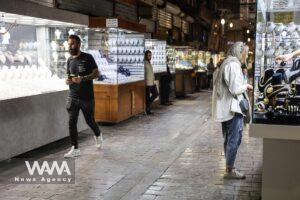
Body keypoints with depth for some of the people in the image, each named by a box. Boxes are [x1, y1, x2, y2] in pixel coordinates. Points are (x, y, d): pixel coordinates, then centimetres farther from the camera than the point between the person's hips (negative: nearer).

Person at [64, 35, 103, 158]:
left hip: (87, 97, -4)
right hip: (72, 97, 4)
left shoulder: (87, 58, -6)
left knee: (89, 121, 9)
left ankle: (98, 135, 40)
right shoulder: (69, 60, 9)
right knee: (72, 122, -3)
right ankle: (75, 149, 6)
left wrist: (82, 78, -23)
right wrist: (67, 80, -6)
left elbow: (96, 74, -9)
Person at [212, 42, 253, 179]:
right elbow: (235, 89, -21)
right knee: (235, 140, -2)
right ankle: (229, 171, 6)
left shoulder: (225, 64, 15)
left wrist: (243, 86, 16)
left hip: (225, 109, 10)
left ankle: (229, 168, 24)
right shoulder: (234, 65, -15)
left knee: (228, 140, 15)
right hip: (233, 108, -10)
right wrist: (246, 86, -3)